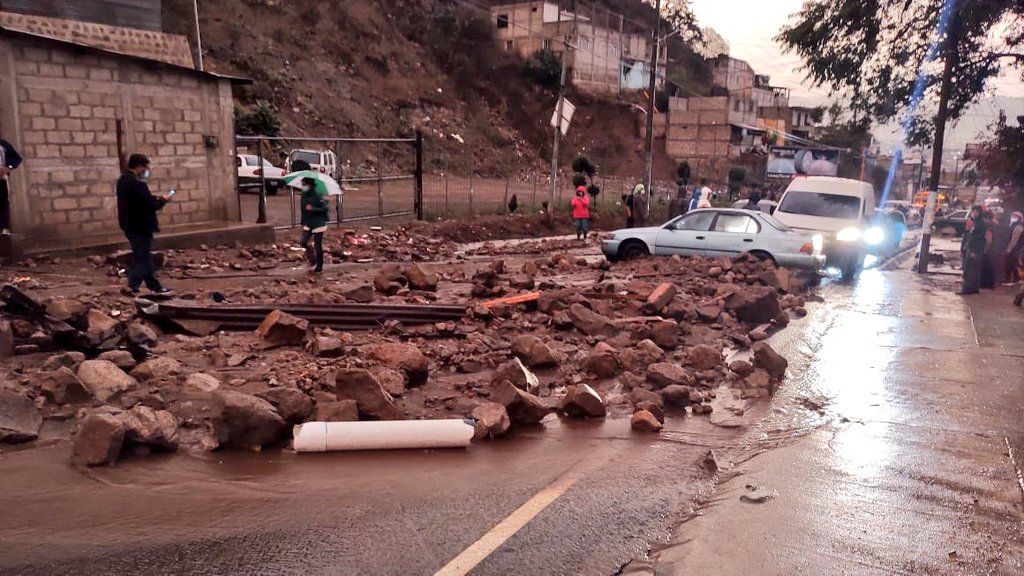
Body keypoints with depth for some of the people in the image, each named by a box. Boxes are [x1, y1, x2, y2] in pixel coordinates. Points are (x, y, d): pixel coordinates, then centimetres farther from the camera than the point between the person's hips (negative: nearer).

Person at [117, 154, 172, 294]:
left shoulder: (124, 180, 11)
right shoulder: (136, 183, -22)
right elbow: (149, 204, -22)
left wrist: (155, 199, 6)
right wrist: (162, 201, -5)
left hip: (130, 225, 11)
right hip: (140, 227, -11)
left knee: (144, 256, 17)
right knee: (142, 259, -4)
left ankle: (154, 286, 25)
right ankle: (132, 288, -5)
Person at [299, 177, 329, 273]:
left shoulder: (318, 195, -16)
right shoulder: (304, 195, 5)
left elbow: (325, 209, -20)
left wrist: (313, 209, -33)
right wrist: (303, 223, 20)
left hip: (318, 224, -6)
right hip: (308, 224, 6)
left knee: (317, 245, 0)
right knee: (302, 241, -9)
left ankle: (319, 267, 14)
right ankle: (312, 257, 16)